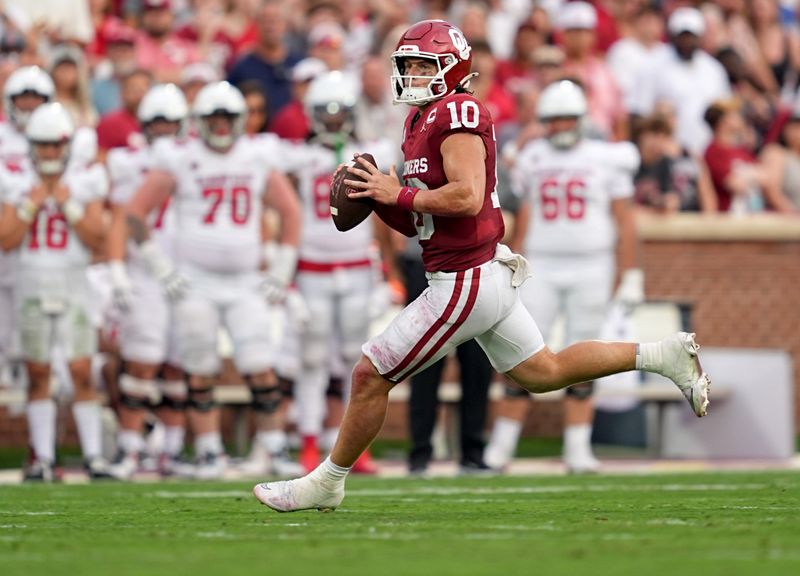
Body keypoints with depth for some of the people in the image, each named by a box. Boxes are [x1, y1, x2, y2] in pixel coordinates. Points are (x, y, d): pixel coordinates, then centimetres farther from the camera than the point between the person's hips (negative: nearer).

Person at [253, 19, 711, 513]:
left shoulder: (457, 113, -15)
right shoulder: (423, 123, 15)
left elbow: (466, 197, -26)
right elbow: (418, 222, 18)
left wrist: (399, 195, -17)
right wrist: (378, 198, 1)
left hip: (466, 282, -10)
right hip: (489, 274, 10)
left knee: (371, 375, -3)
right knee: (544, 372, 19)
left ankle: (327, 483, 10)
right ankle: (663, 355, 20)